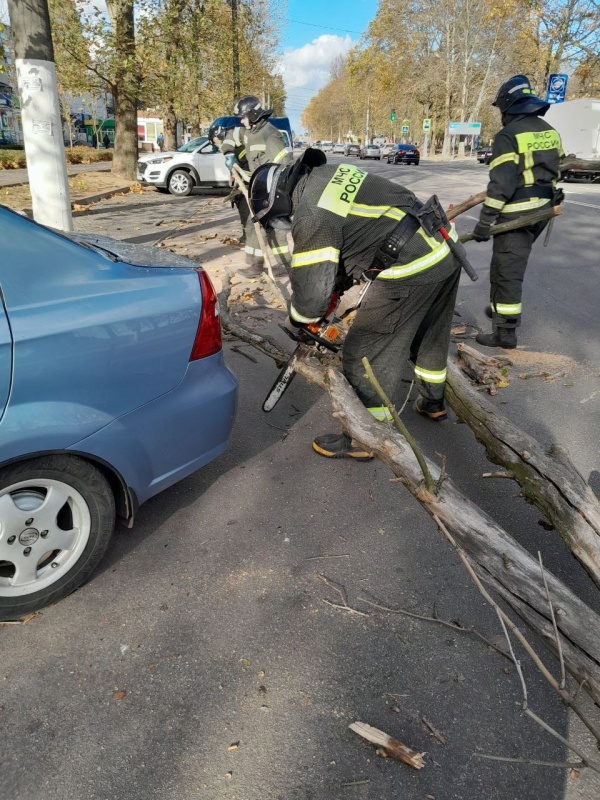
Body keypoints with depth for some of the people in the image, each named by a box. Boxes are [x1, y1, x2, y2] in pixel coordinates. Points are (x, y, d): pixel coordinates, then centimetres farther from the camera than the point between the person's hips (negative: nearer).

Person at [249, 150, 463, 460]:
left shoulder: (311, 218, -15)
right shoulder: (328, 173, 12)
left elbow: (311, 293, -13)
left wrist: (295, 319, 8)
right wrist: (340, 279, 24)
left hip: (412, 268, -10)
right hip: (444, 245, 10)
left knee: (368, 353, 2)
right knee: (430, 334, 28)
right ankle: (432, 402, 49)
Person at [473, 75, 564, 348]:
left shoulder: (508, 135, -12)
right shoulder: (550, 131, 14)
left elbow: (501, 183, -20)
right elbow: (556, 170, 19)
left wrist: (485, 222, -18)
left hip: (517, 212, -9)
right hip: (543, 208, 9)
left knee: (507, 268, -7)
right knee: (511, 262, 22)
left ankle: (505, 331, -7)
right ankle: (499, 308, 36)